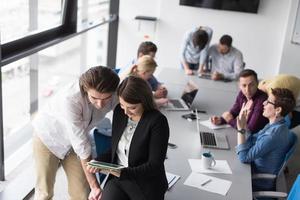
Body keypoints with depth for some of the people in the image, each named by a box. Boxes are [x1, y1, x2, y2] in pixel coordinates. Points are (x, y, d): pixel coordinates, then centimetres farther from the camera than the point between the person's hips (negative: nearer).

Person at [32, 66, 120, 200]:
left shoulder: (115, 95, -24)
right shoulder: (70, 99, -38)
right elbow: (81, 144, -34)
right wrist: (94, 185, -29)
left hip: (73, 141, 4)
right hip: (48, 138, -4)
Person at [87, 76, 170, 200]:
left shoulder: (158, 121, -16)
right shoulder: (119, 111, 0)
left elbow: (155, 165, -16)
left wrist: (123, 172, -27)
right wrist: (99, 161, -7)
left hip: (146, 186, -4)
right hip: (117, 180, 4)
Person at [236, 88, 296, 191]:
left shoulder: (274, 134, -33)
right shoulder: (276, 125, -3)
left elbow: (244, 157, -29)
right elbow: (252, 140, 7)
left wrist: (241, 129, -26)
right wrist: (244, 125, -7)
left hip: (260, 183, -8)